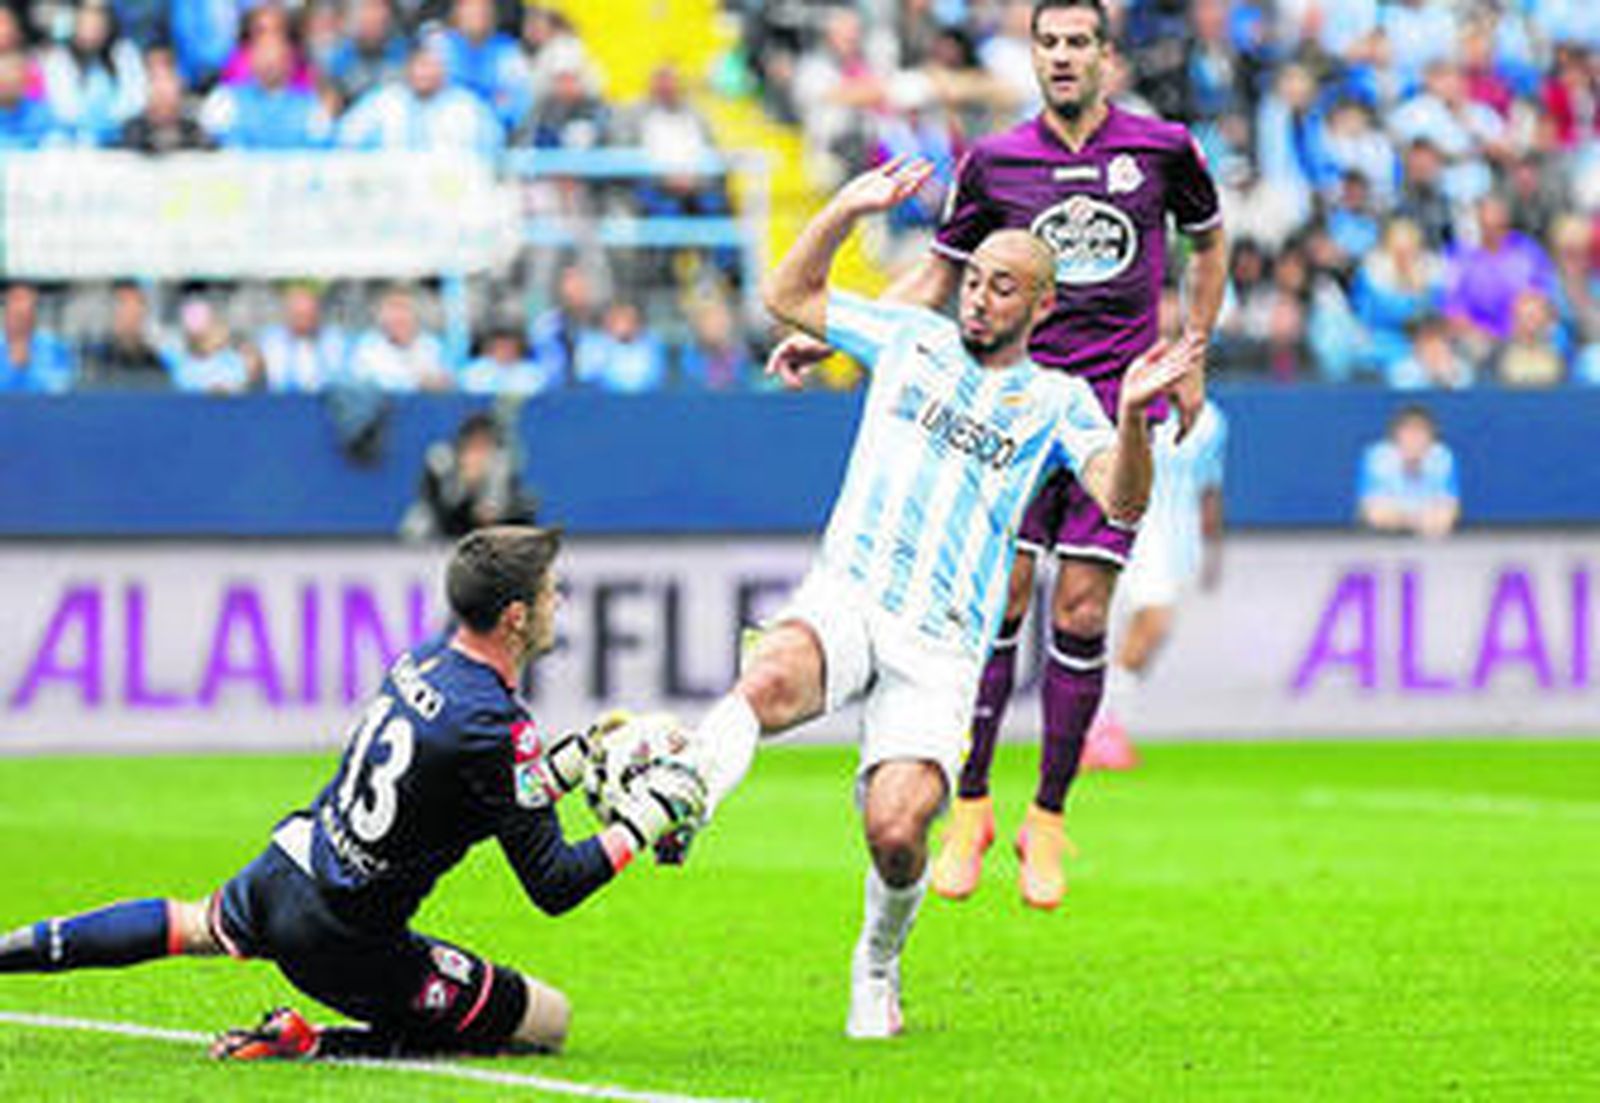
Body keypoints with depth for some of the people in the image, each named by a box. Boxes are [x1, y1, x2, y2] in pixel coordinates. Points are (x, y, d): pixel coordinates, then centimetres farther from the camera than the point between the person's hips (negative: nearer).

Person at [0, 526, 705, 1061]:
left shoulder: (421, 660, 0)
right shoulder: (497, 730, -24)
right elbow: (553, 888, -19)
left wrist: (571, 761, 18)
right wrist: (646, 820, -8)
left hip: (279, 873, 8)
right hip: (342, 938, -8)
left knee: (195, 926, 39)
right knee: (549, 1020, -1)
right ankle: (310, 1046, -9)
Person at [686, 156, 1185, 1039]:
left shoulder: (1056, 402, 12)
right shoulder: (912, 338, 18)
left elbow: (1122, 502, -4)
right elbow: (788, 296, 27)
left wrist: (1132, 415, -24)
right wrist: (847, 210, 13)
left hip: (941, 646, -1)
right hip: (845, 597, 1)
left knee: (896, 831, -17)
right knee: (771, 684, -38)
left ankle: (877, 967, 11)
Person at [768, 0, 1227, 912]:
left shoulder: (1163, 150, 3)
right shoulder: (995, 163, 4)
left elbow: (1210, 243, 20)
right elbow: (940, 273, 13)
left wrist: (1191, 356, 16)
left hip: (1118, 408, 0)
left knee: (1081, 614, -3)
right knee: (997, 604, -6)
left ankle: (1049, 820, 7)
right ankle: (971, 810, 5)